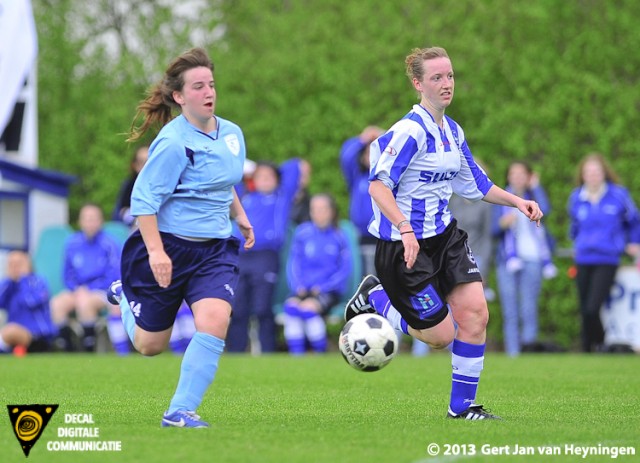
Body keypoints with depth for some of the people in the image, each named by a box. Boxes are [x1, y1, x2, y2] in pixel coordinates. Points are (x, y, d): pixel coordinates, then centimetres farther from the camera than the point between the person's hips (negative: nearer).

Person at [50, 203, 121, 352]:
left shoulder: (109, 244, -8)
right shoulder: (72, 243, 7)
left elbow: (113, 276, -10)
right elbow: (68, 274, 13)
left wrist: (88, 290, -15)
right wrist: (77, 289, -8)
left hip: (104, 293, -5)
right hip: (79, 291, 5)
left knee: (84, 302, -34)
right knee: (57, 303, -22)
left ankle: (89, 350, -23)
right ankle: (69, 348, -17)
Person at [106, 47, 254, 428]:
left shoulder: (232, 133, 5)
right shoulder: (174, 143, -17)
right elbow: (143, 199, -18)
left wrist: (240, 215, 20)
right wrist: (155, 251, -24)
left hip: (214, 249, 5)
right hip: (168, 246, -5)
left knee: (214, 322, -22)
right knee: (149, 345, 9)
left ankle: (181, 411, -11)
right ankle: (126, 296, 44)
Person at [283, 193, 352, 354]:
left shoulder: (339, 237, 3)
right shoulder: (302, 233, 9)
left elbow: (345, 270, 1)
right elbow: (293, 264, 11)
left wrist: (321, 288, -10)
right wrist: (298, 286, -6)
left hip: (329, 291, -3)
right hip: (303, 290, 3)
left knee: (308, 307, -34)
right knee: (291, 306, -31)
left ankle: (321, 354, -20)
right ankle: (296, 355, -28)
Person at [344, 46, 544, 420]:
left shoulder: (453, 132, 9)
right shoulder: (411, 131, -19)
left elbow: (474, 184, 22)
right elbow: (378, 185, -25)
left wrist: (516, 201, 10)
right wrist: (406, 231, -37)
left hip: (445, 236, 8)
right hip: (405, 245, -8)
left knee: (475, 312, -8)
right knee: (441, 335, -3)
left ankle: (463, 406, 6)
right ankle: (374, 298, 20)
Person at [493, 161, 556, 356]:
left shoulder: (534, 197, 13)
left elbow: (544, 210, -10)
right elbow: (494, 230, 6)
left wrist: (535, 187, 2)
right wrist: (503, 223, -15)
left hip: (532, 259, -1)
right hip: (508, 260, 1)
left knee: (528, 310, -13)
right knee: (510, 313, -3)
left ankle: (529, 346, -9)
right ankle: (512, 354, -2)